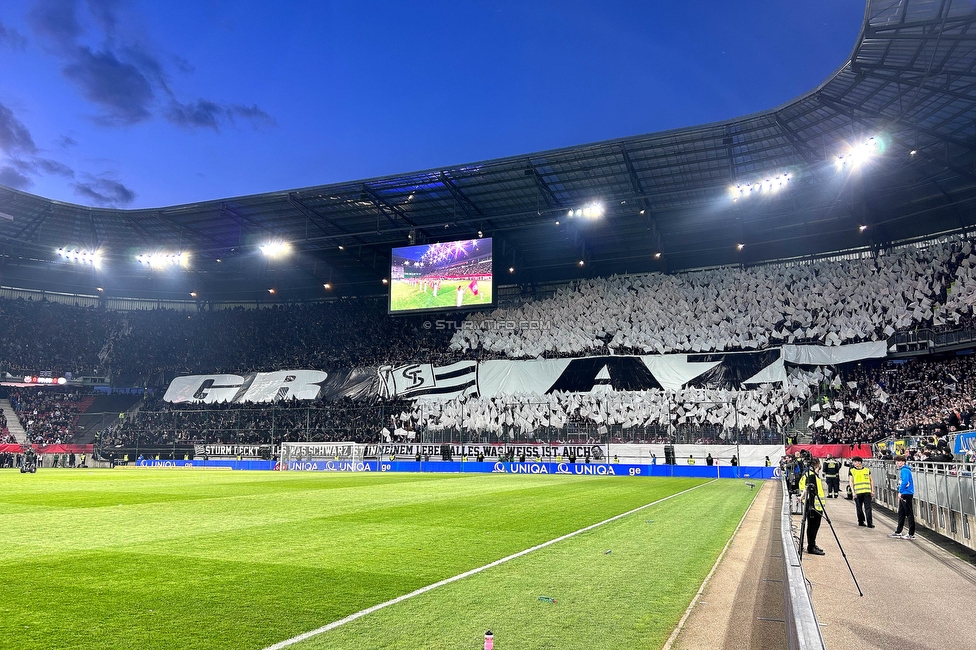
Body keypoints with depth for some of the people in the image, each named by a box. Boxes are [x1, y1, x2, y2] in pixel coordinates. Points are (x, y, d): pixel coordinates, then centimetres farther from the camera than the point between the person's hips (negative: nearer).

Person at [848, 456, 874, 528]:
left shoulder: (867, 470, 9)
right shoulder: (852, 471, 5)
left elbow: (871, 480, 14)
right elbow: (851, 482, 3)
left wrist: (872, 490, 6)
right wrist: (853, 492, -5)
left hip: (867, 492, 0)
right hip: (857, 492, 0)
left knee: (868, 508, -5)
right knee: (859, 508, 7)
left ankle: (870, 523, -5)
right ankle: (861, 521, 19)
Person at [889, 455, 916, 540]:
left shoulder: (905, 470, -13)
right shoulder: (902, 470, 16)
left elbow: (905, 482, -24)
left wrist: (900, 492, -20)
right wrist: (900, 493, 17)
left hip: (907, 494, -10)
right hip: (903, 495, 10)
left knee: (909, 514, -5)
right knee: (901, 514, 16)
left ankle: (911, 534, 0)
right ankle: (898, 532, 24)